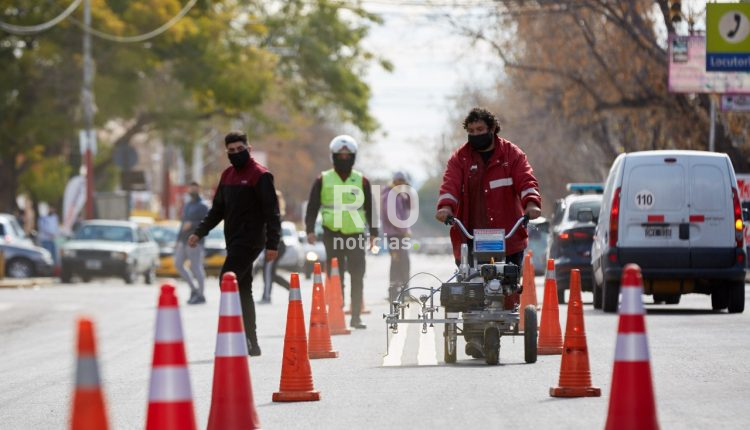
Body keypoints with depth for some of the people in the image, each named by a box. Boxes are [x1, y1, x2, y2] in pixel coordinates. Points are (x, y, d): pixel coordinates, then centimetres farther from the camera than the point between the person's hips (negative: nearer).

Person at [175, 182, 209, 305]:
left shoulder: (202, 206, -4)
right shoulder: (187, 205, 20)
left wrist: (192, 224, -26)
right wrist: (178, 240, 22)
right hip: (183, 241, 8)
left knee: (195, 267, -7)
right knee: (178, 264, 3)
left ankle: (200, 295, -1)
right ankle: (193, 288, 12)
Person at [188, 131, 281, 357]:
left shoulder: (260, 175, -8)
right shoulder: (227, 175, 15)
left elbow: (271, 212, -12)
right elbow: (217, 209, 22)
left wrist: (272, 243, -18)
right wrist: (199, 232, 14)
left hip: (249, 241, -8)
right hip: (234, 242, 8)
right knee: (243, 290, 8)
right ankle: (250, 343, 12)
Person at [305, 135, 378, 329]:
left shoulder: (362, 181, 9)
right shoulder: (323, 180, 5)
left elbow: (370, 209, 13)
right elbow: (312, 207, 7)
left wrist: (373, 233, 9)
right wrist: (310, 230, -2)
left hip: (355, 233, 1)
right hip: (332, 234, -1)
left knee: (357, 277, -2)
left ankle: (356, 316, 2)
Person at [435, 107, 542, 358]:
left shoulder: (511, 155, 9)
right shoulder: (460, 158, 12)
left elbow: (526, 180, -4)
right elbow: (450, 184, -3)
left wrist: (531, 203, -24)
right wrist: (446, 206, -24)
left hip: (507, 237, 0)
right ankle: (475, 337, -11)